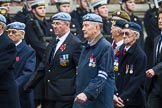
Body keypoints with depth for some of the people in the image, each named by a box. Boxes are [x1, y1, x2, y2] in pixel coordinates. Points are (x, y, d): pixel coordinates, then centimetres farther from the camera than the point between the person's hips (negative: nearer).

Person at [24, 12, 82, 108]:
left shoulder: (75, 44, -9)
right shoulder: (53, 43, 16)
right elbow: (43, 67, 20)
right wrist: (30, 85, 17)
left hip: (65, 96, -8)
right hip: (50, 93, 8)